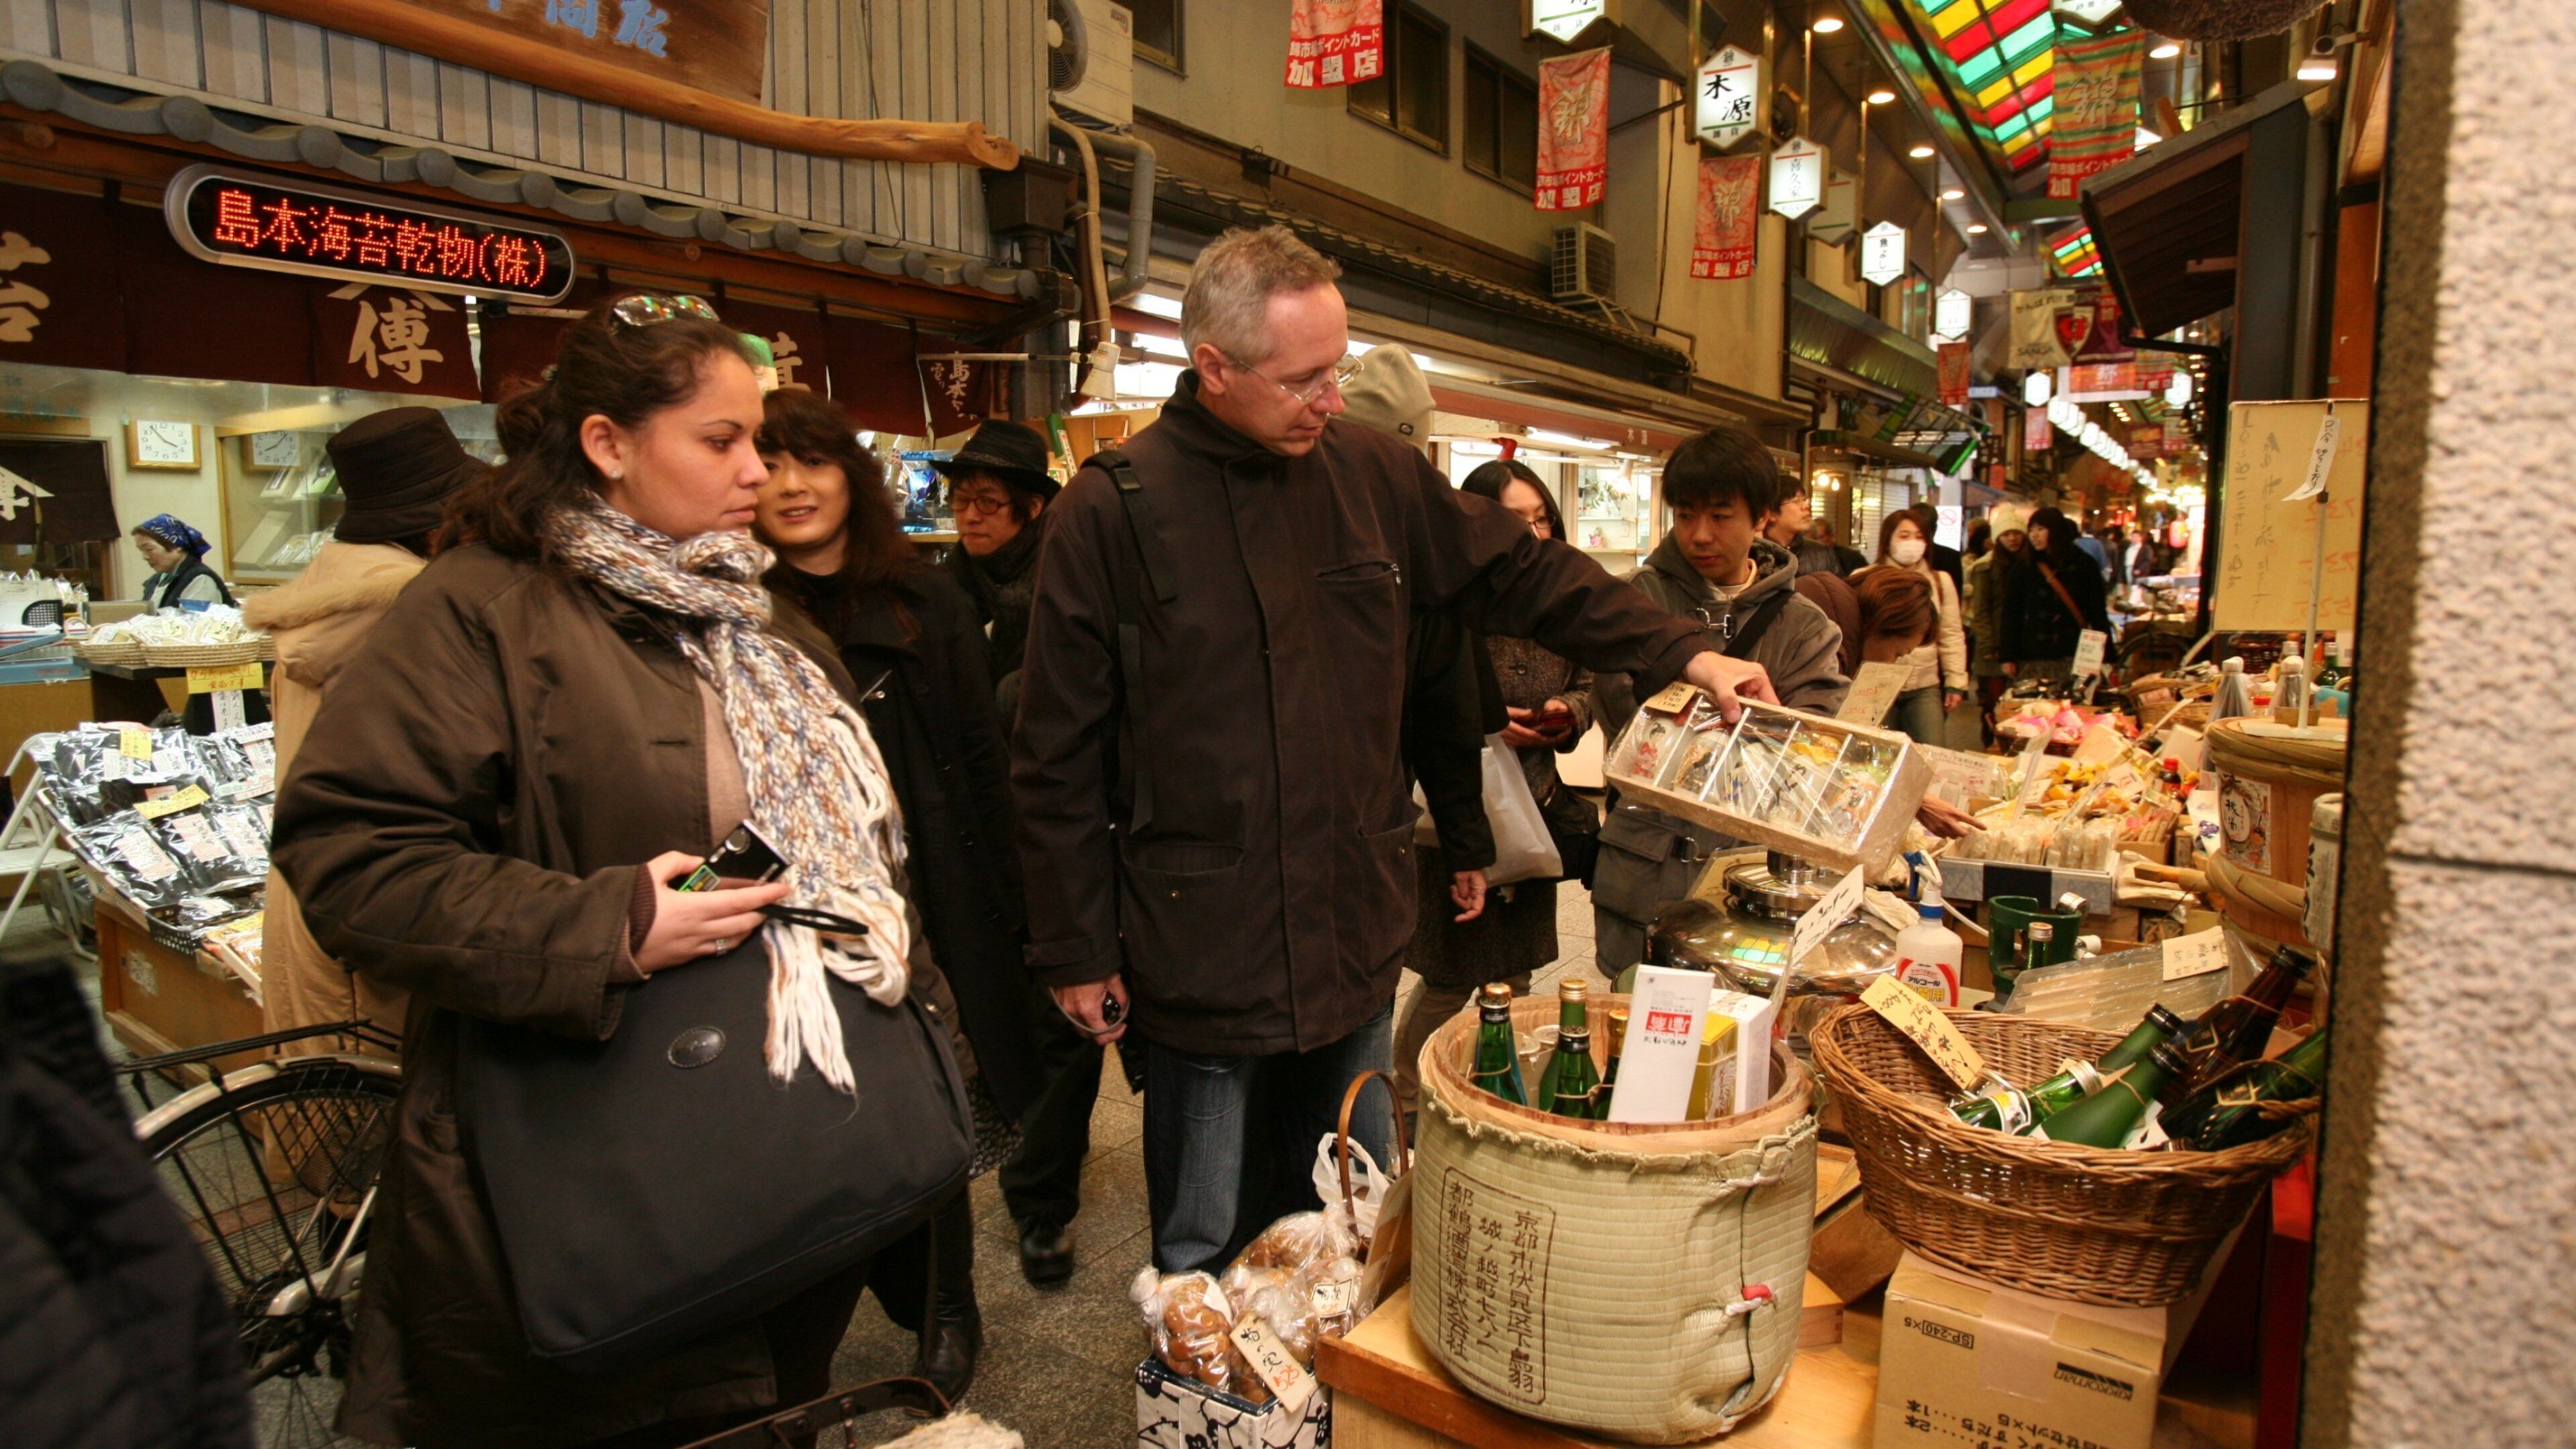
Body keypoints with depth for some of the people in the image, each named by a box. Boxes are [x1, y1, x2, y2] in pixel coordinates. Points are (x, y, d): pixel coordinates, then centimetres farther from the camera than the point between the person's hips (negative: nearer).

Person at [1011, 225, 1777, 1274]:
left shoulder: (1374, 474, 1)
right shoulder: (1112, 511, -10)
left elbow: (1524, 575, 13)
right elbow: (1059, 761, -6)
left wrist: (1681, 654, 5)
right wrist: (1076, 951, -4)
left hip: (1357, 940, 4)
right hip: (1200, 951, -3)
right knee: (1204, 1258, 13)